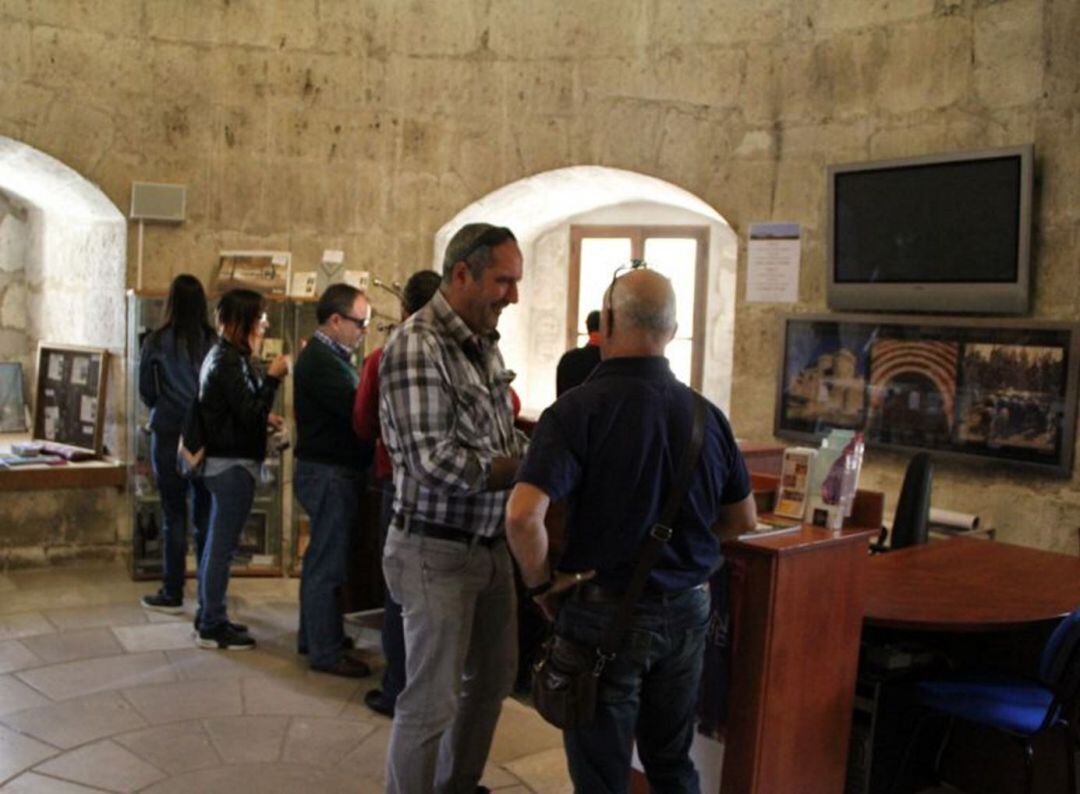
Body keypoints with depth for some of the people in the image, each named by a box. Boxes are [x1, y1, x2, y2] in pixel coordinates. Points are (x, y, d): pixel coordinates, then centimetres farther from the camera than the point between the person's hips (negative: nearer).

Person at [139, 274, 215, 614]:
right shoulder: (214, 342, -4)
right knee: (206, 515, 9)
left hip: (170, 434, -2)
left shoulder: (156, 343, -6)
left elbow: (146, 392, 3)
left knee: (174, 515, 4)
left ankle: (172, 594, 11)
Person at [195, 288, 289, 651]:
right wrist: (272, 376, -18)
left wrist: (264, 417, 14)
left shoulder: (221, 355, 14)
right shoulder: (230, 361, -17)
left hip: (221, 460, 11)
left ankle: (209, 615, 27)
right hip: (233, 463, -11)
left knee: (217, 541, 17)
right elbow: (250, 413, -21)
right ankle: (212, 627, 5)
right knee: (223, 544, -3)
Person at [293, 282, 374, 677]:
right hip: (328, 472, -11)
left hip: (327, 470, 11)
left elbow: (350, 409, 13)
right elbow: (358, 410, -26)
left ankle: (314, 636, 32)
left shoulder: (327, 356, 16)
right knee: (327, 563, -3)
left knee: (322, 558, 19)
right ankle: (326, 652, 6)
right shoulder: (322, 361, -18)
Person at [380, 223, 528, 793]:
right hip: (438, 551, -9)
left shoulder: (485, 344, 8)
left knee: (493, 677, 21)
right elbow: (436, 461, -24)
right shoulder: (417, 345, -18)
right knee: (432, 700, 3)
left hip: (491, 543, 9)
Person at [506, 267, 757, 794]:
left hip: (605, 612, -4)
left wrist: (541, 583, -12)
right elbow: (742, 520, 9)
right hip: (687, 611, 5)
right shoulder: (707, 414, -2)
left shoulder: (577, 410, -18)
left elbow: (523, 515, -29)